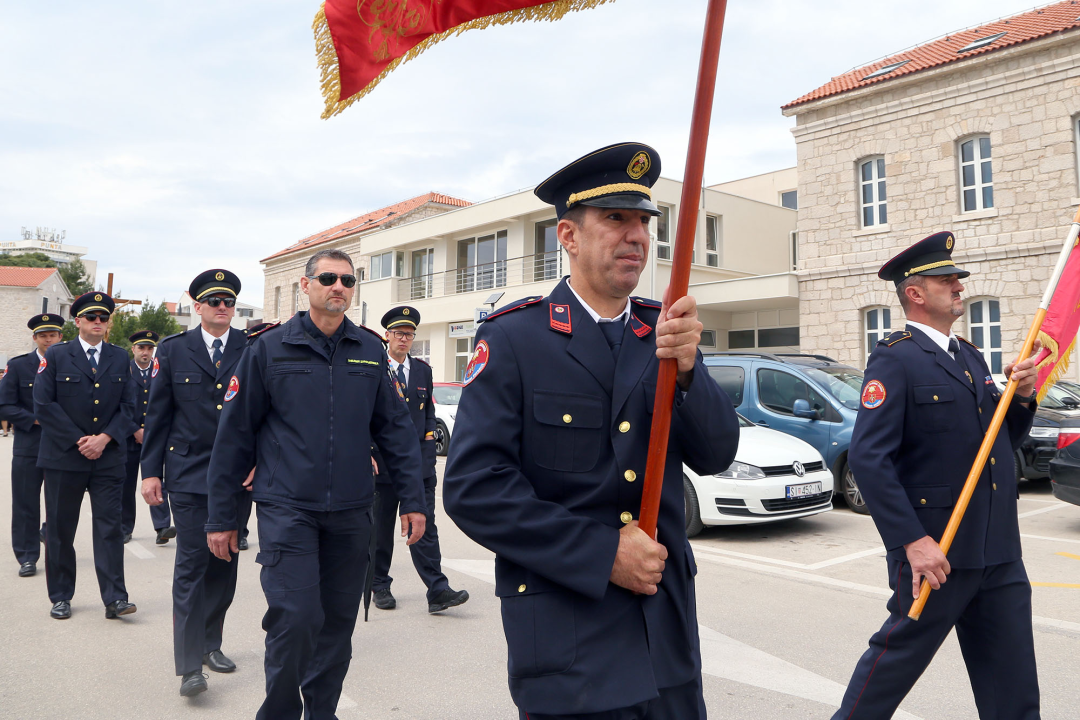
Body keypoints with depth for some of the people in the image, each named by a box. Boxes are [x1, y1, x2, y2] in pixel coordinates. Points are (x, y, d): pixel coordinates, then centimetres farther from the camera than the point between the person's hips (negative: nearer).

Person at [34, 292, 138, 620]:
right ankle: (60, 597, 21)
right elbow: (44, 405, -5)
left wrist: (103, 438, -9)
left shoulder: (120, 358, 9)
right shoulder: (55, 356, 2)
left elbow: (128, 406, 5)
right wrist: (78, 441, -11)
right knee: (60, 529, 7)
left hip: (109, 457, 1)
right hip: (63, 457, -1)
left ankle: (114, 598, 1)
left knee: (109, 526, -1)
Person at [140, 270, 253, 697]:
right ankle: (190, 665, 1)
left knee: (225, 562, 11)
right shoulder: (173, 350, 4)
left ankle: (210, 643, 27)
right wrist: (151, 470, 1)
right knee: (192, 563, -4)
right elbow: (158, 415, 5)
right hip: (189, 474, -1)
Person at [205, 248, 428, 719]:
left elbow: (394, 428, 7)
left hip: (351, 512, 3)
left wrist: (412, 499, 3)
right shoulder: (269, 349, -2)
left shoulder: (371, 350, 5)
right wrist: (221, 516, 0)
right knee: (295, 619, -8)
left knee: (338, 623, 12)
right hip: (287, 508, -3)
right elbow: (235, 434, 0)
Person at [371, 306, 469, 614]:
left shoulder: (423, 370, 12)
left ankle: (437, 591, -3)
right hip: (382, 461, -3)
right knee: (381, 528, 9)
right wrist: (368, 453, -10)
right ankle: (380, 586, 25)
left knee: (424, 526, -2)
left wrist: (429, 436, 7)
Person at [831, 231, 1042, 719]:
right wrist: (912, 540, -23)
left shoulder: (971, 357, 15)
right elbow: (868, 456, -21)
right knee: (898, 656, 8)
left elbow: (1002, 440, 20)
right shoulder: (895, 359, -12)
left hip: (999, 551, 8)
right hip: (937, 550, -8)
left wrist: (1022, 397, 1)